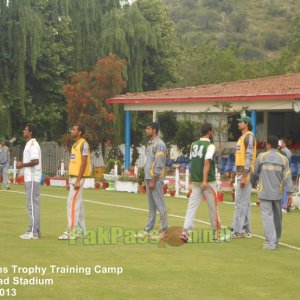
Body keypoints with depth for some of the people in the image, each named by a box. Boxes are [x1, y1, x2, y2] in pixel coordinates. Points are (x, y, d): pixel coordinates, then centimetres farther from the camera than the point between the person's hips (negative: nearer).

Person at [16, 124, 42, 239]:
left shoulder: (33, 144, -14)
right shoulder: (30, 144, 18)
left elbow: (35, 161, -24)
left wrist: (22, 165, -15)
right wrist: (22, 164, 14)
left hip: (33, 179, -10)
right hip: (30, 179, 10)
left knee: (32, 205, -9)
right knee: (32, 205, 12)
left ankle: (33, 232, -9)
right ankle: (34, 230, 16)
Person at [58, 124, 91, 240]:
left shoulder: (83, 144, -12)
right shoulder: (75, 145, 16)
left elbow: (84, 163, -18)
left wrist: (78, 180, -22)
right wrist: (70, 179, 18)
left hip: (78, 177, -10)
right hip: (73, 177, 10)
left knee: (72, 202, -12)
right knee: (78, 203, 11)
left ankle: (71, 231, -14)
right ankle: (80, 230, 15)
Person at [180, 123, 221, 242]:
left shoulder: (193, 145, 10)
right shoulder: (210, 146, -9)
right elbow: (207, 163, -20)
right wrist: (205, 180, -26)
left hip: (195, 180, 5)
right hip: (208, 181, -5)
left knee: (192, 206, -1)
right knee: (213, 206, 9)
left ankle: (185, 230, -16)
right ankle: (216, 231, 19)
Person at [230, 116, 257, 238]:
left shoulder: (249, 137, -11)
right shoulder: (241, 138, 20)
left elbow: (249, 158, -19)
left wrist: (244, 177, -24)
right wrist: (233, 176, 22)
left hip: (246, 173, -10)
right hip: (240, 173, 10)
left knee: (240, 202, -11)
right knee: (245, 202, 11)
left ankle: (237, 230, -12)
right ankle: (246, 231, 14)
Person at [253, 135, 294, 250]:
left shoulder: (261, 157, -4)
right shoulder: (283, 159, 0)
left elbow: (254, 172, 5)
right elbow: (287, 177, -5)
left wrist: (253, 182, 26)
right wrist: (290, 193, -3)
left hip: (264, 192, -3)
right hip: (278, 193, 3)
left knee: (267, 216, -3)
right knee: (277, 217, 15)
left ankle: (270, 242, -11)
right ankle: (276, 241, 25)